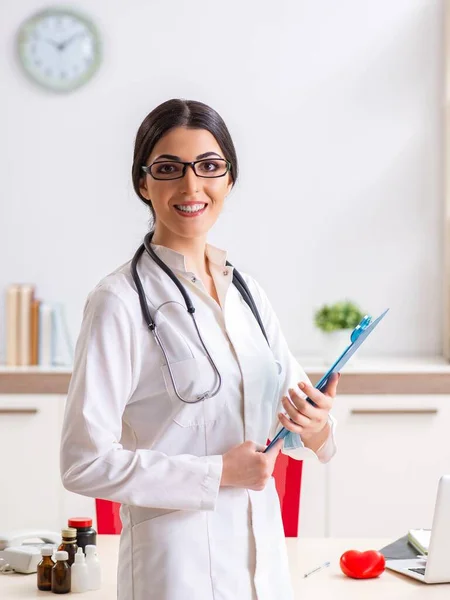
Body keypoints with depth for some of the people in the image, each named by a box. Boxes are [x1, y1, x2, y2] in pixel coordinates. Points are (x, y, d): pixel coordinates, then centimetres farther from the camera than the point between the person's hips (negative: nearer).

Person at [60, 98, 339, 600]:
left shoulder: (248, 293, 7)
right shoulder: (121, 300, -13)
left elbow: (291, 402, 13)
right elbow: (84, 462, -16)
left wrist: (315, 428, -9)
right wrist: (219, 474, -18)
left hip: (264, 551, 6)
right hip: (177, 554, -6)